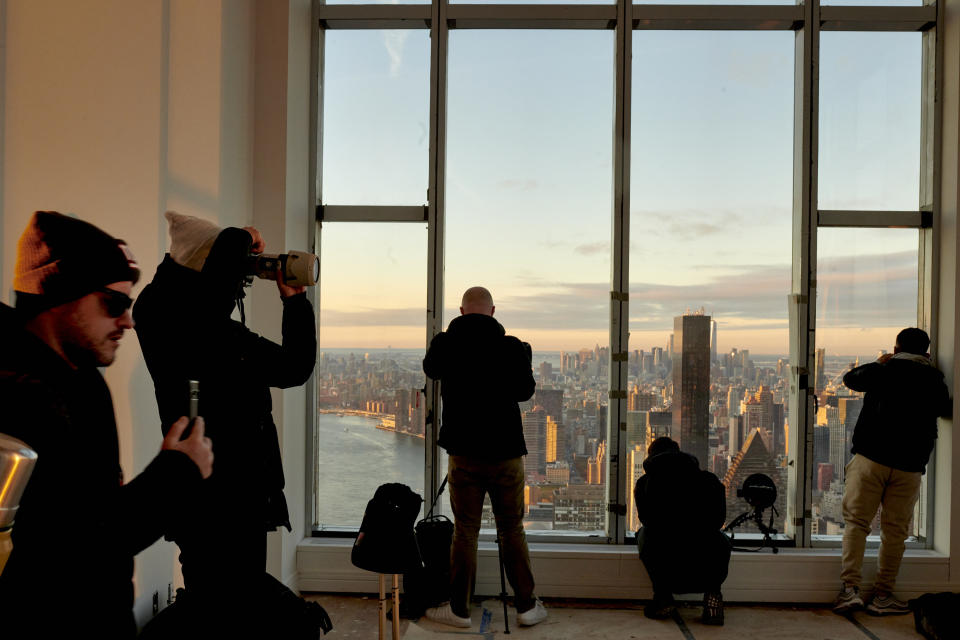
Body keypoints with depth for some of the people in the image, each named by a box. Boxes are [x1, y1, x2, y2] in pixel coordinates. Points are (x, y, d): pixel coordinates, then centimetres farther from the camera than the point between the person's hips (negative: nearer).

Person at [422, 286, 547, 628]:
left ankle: (459, 610, 19)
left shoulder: (445, 344, -4)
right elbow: (525, 391, 5)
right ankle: (526, 606, 21)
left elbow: (430, 369, 18)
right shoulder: (511, 347, -8)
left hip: (463, 453, 0)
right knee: (512, 530, 12)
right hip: (506, 452, 0)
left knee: (465, 531, 10)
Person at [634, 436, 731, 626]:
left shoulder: (644, 483, 8)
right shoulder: (709, 479, 10)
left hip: (669, 572, -1)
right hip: (710, 571, 2)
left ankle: (663, 596, 17)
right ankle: (712, 594, 12)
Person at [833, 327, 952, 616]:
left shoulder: (883, 370, 2)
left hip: (871, 457, -2)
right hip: (910, 464, 2)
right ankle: (882, 595, 13)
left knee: (856, 521, 1)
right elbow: (945, 409, 26)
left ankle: (850, 588, -6)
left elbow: (850, 378, 19)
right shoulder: (934, 379, 8)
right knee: (895, 529, 8)